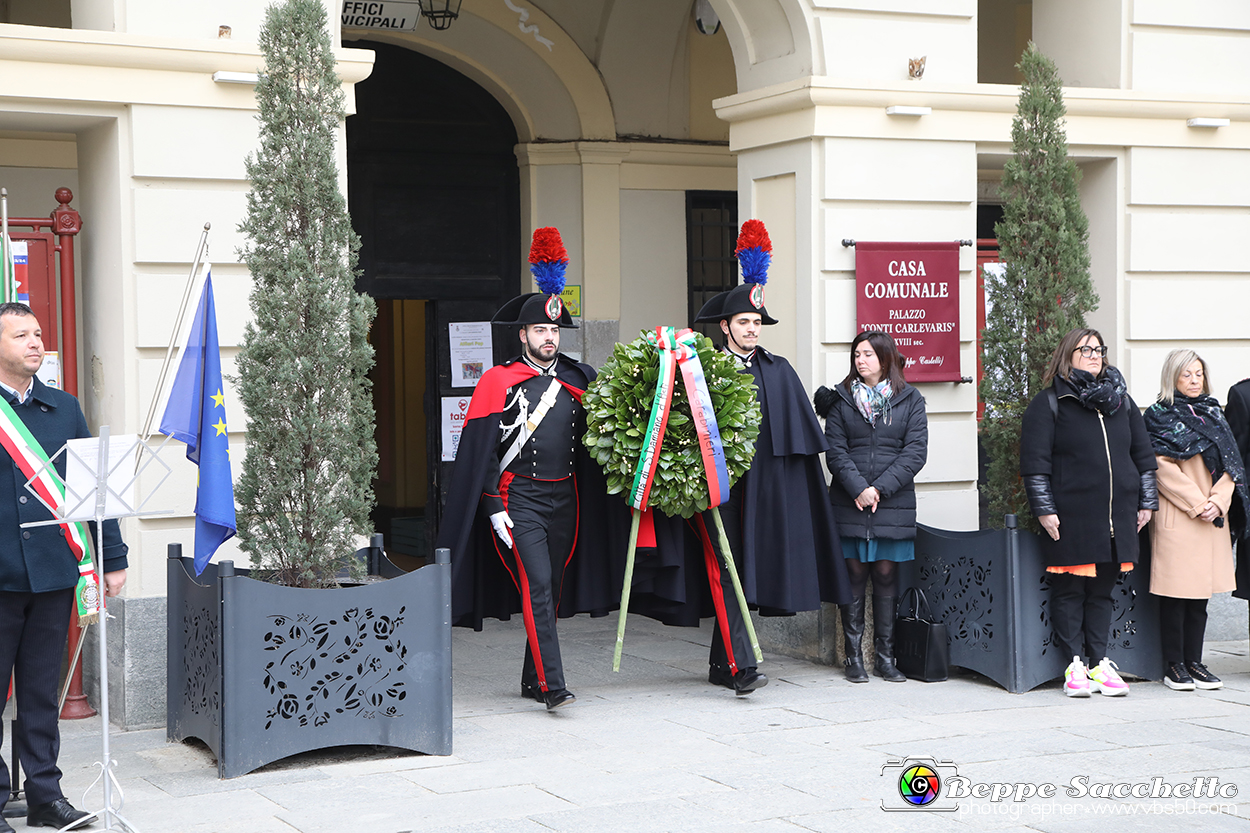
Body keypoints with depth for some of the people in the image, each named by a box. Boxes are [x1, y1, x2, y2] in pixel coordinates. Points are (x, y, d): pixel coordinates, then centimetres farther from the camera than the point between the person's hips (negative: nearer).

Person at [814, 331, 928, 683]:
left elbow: (915, 452, -2)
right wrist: (858, 488, -14)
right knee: (854, 577, 1)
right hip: (849, 504, 0)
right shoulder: (841, 399, 7)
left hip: (894, 505, 0)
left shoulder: (910, 400, 6)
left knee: (886, 575, 1)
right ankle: (854, 657, 6)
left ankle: (885, 656, 9)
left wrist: (880, 488, -11)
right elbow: (835, 450, 0)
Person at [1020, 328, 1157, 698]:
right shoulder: (1048, 403, 0)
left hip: (1117, 518, 4)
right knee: (1070, 591, 0)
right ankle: (1075, 665, 5)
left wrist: (1146, 501, 14)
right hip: (1071, 518, -4)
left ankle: (1100, 663, 13)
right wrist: (1044, 509, -11)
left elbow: (1143, 454, 19)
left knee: (1102, 590, 8)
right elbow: (1035, 462, -5)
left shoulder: (1121, 400, 16)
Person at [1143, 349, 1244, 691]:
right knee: (1176, 593, -5)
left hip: (1212, 518, 6)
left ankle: (1194, 662, 13)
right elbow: (1163, 469, -9)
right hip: (1176, 517, -6)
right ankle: (1174, 666, 2)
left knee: (1201, 592, 7)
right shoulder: (1159, 417, -1)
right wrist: (1196, 504, -14)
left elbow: (1229, 465, 12)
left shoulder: (1213, 415, 17)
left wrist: (1218, 502, -5)